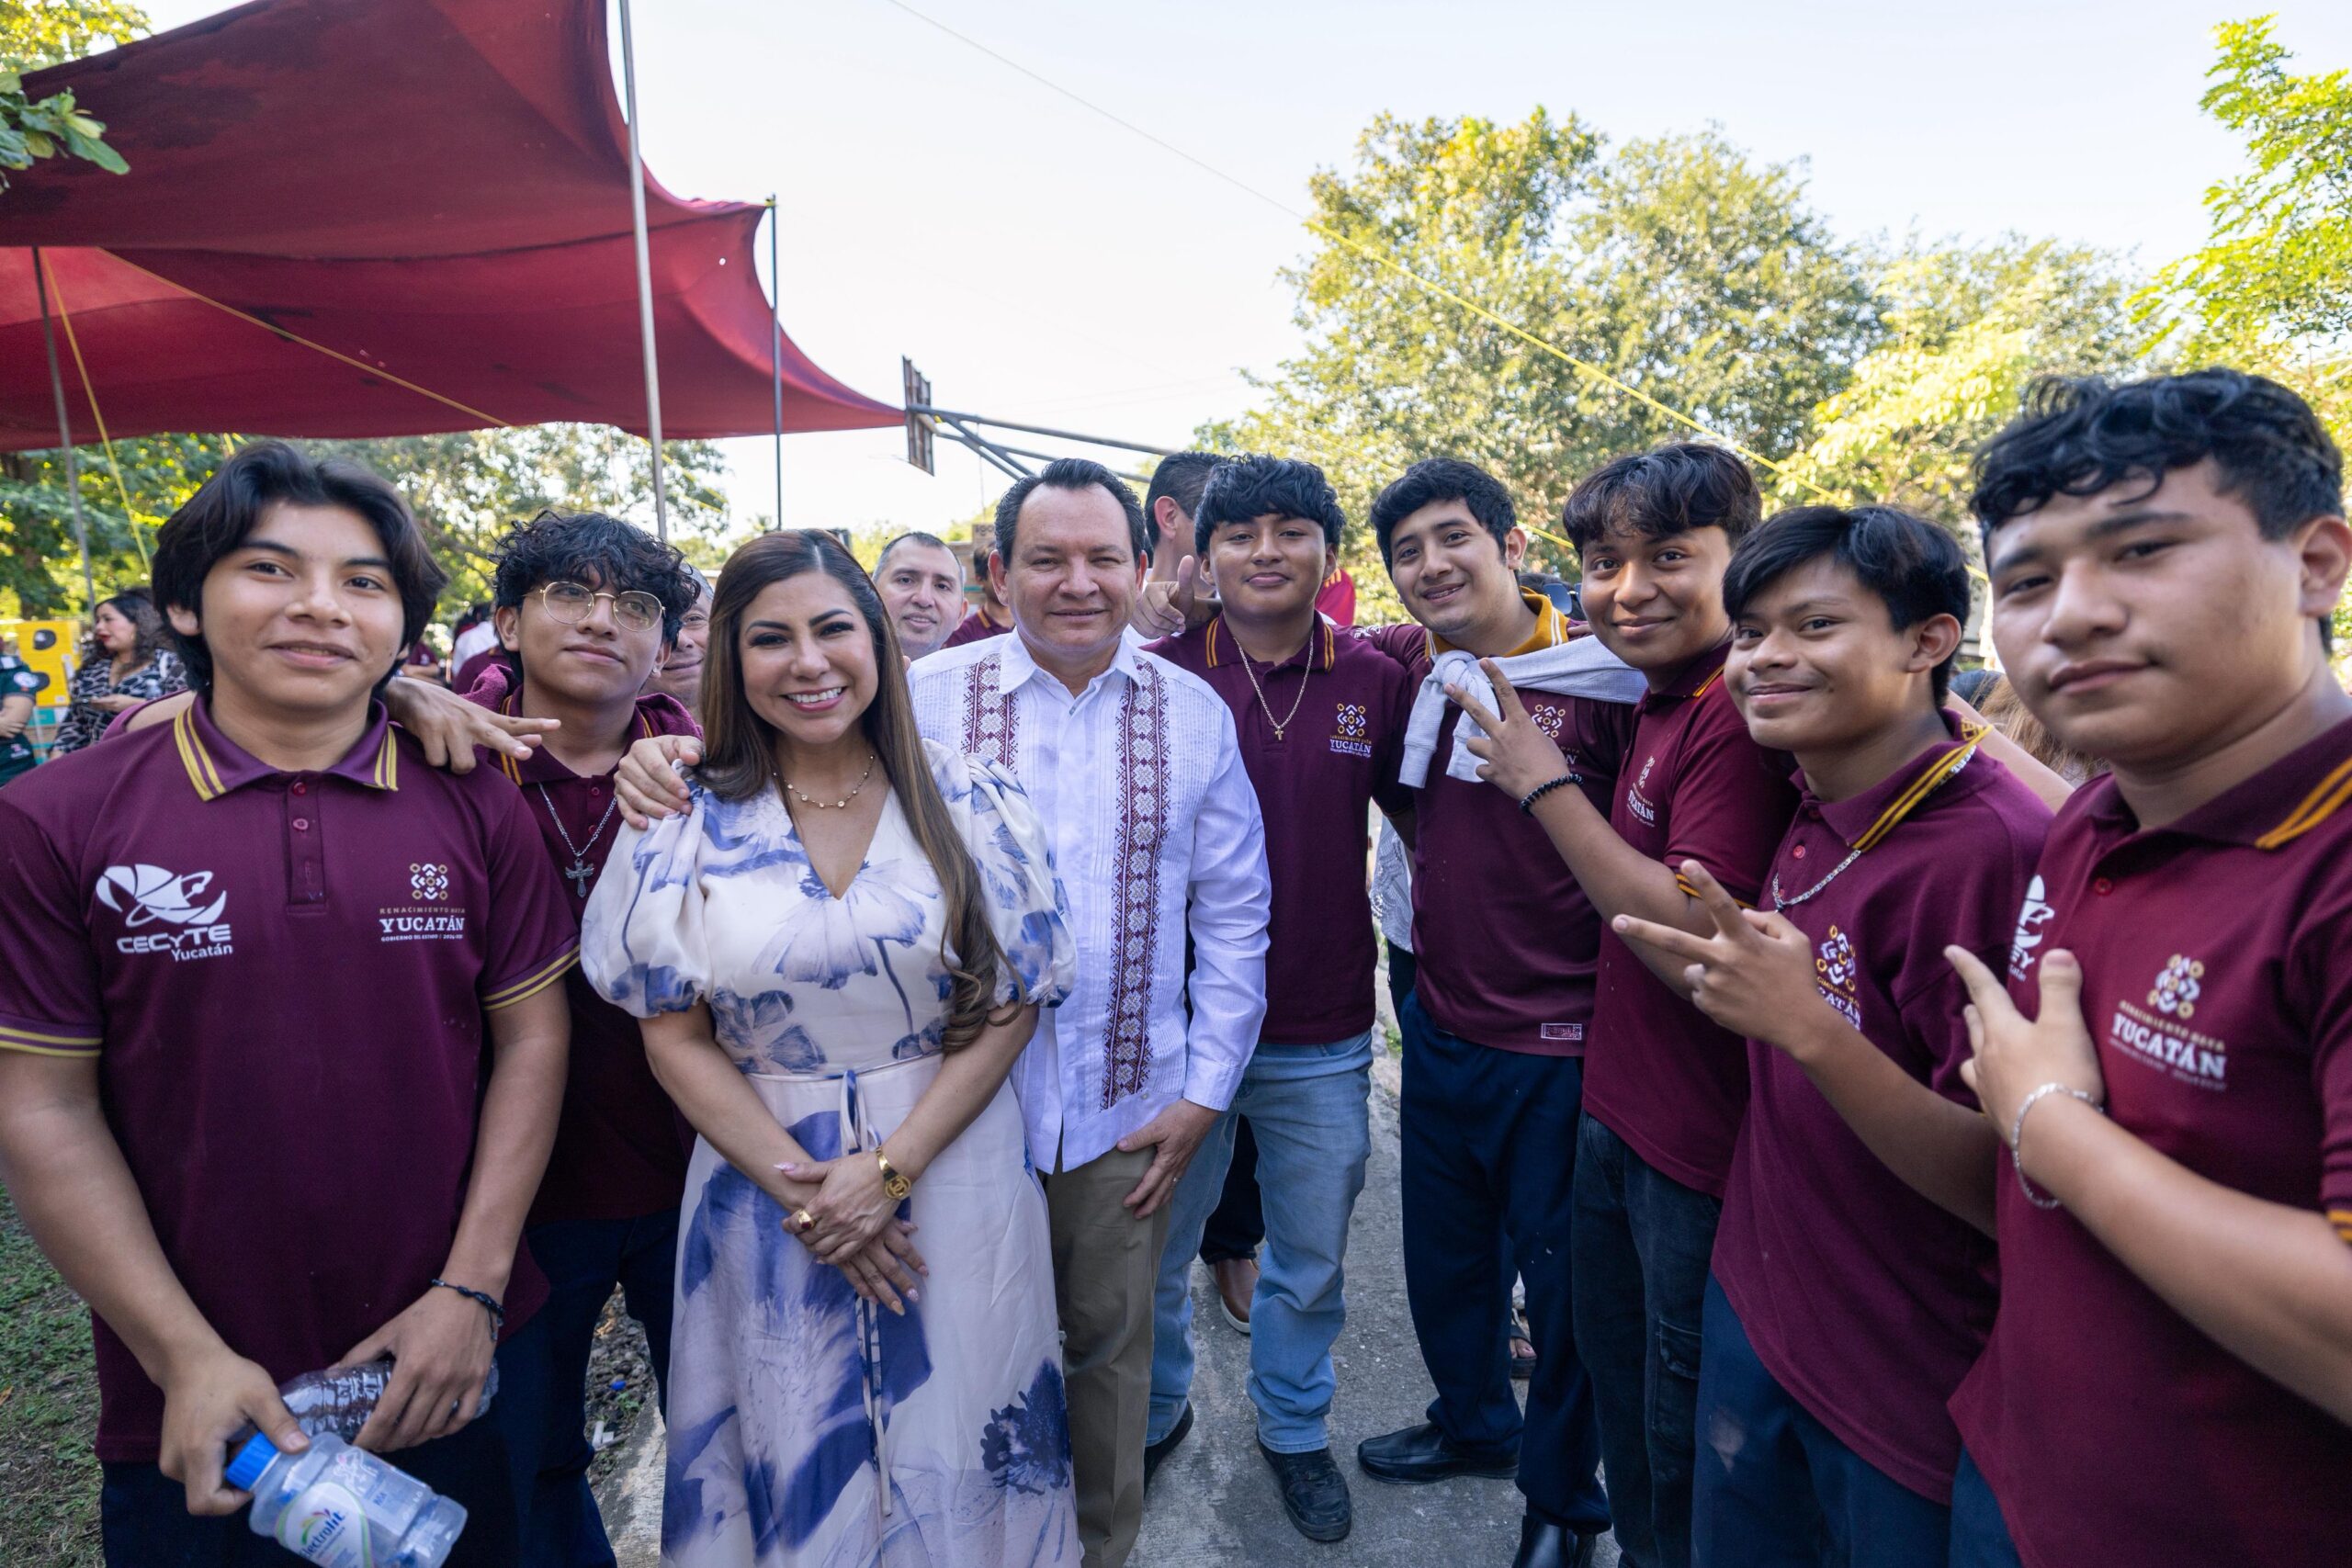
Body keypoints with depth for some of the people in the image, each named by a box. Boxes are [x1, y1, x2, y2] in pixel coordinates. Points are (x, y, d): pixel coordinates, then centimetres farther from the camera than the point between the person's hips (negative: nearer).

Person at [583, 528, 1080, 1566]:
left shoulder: (973, 805, -7)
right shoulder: (684, 827, -4)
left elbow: (1012, 1003, -5)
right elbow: (673, 1035, -2)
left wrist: (889, 1168, -13)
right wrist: (800, 1186, -11)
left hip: (950, 1165, 0)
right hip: (764, 1184, 1)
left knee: (952, 1444, 15)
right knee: (795, 1463, 17)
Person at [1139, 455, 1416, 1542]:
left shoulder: (1376, 681, -4)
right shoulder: (1158, 671, -9)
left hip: (1323, 1041, 1)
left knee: (1311, 1261, 20)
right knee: (1153, 1253, 20)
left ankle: (1293, 1427, 48)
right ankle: (1157, 1411, 49)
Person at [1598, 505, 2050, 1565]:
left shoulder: (1993, 844, -25)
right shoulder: (1817, 812, -2)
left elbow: (2004, 1191, -25)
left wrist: (1807, 1029, -35)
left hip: (1909, 1398, -6)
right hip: (1754, 1309, 7)